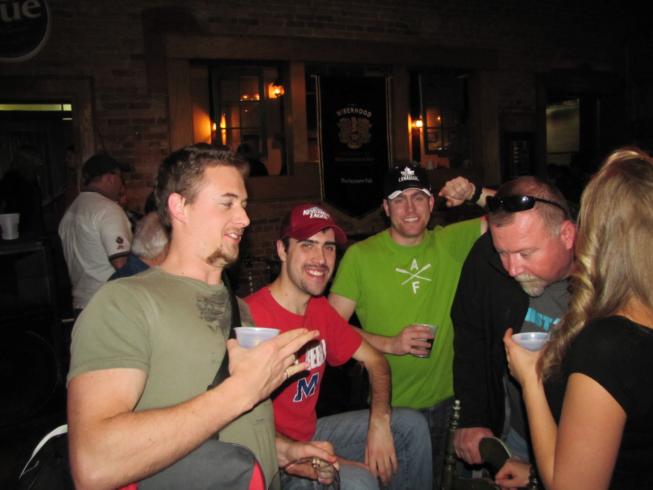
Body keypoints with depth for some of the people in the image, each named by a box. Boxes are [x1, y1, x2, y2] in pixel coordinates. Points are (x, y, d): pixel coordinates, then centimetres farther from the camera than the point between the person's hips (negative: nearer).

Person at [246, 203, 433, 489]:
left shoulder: (320, 308, 1)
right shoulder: (253, 315, -26)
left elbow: (375, 361, 8)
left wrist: (379, 422, -9)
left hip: (311, 433, 8)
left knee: (411, 425, 11)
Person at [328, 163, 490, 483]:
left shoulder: (451, 242, -4)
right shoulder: (360, 256, -11)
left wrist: (476, 195, -22)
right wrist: (389, 344, -21)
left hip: (440, 397, 3)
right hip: (385, 402, -3)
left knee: (430, 479, 24)